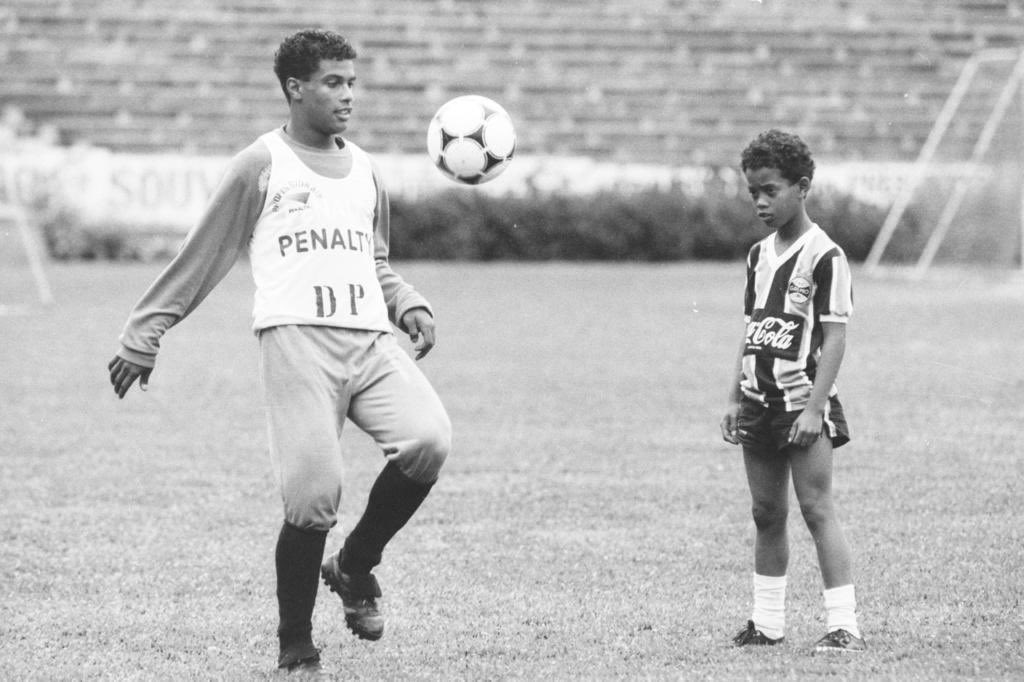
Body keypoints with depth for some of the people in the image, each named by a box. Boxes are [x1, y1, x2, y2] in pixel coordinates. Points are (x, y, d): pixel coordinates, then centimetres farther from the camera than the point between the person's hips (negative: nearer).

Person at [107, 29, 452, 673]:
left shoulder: (365, 170, 22)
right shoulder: (263, 166, 6)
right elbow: (202, 258, 10)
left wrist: (410, 306, 12)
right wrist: (144, 335, 9)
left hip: (372, 339, 5)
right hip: (297, 336, -5)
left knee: (429, 439, -22)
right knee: (312, 496, -15)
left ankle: (355, 566, 2)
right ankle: (295, 644, 3)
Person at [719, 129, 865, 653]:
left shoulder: (824, 256, -11)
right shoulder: (759, 255, 12)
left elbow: (835, 337, -14)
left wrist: (814, 407, -19)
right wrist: (735, 399, 12)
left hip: (803, 402, -7)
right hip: (760, 403, 7)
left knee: (816, 508, -10)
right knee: (767, 515, 11)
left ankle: (844, 624, -9)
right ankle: (767, 623, 17)